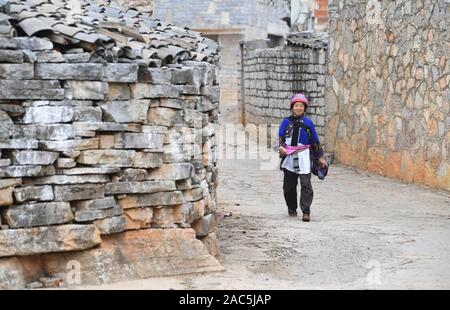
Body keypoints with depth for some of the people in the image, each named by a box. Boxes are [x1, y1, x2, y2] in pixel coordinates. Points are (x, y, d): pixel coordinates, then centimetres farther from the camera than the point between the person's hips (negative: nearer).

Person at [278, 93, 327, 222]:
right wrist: (281, 147, -18)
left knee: (306, 184, -12)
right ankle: (292, 208, 27)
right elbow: (280, 136, 3)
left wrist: (320, 157, 15)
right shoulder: (286, 122, 8)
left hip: (304, 156, -1)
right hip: (289, 157, 1)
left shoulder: (308, 123, 7)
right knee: (289, 185, 7)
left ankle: (306, 212, -12)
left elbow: (315, 141, 12)